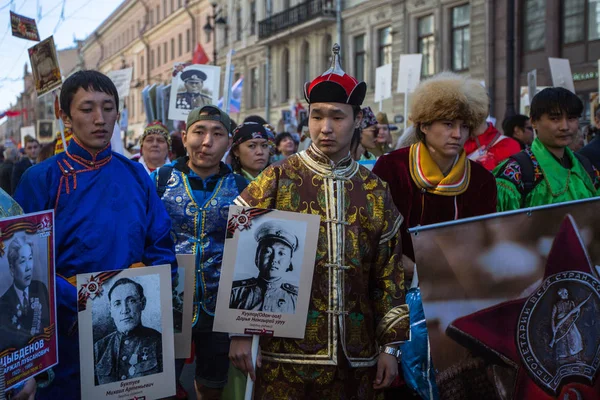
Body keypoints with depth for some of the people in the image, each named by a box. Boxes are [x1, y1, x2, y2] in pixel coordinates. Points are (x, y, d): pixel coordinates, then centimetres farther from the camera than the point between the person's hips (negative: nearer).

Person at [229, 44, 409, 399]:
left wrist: (391, 346, 5)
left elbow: (391, 274, 9)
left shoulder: (377, 193, 7)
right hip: (284, 355, -2)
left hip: (356, 357, 3)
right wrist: (240, 333, -7)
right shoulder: (276, 181, -2)